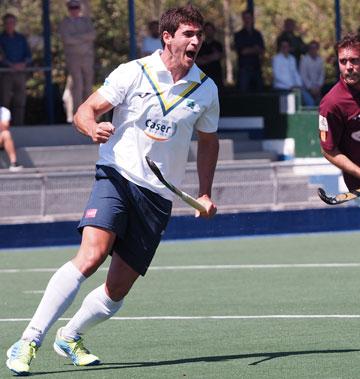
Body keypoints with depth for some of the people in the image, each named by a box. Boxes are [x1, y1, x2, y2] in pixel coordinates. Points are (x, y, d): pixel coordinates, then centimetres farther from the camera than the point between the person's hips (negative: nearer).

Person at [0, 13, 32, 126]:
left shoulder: (21, 38, 15)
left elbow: (28, 56, 9)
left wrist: (23, 63, -12)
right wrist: (12, 65, -22)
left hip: (20, 73, 4)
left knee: (20, 102, 0)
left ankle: (18, 125, 2)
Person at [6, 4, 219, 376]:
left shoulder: (206, 89, 8)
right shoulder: (132, 73, -4)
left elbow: (208, 140, 23)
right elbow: (83, 112, -3)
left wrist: (205, 193, 14)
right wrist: (93, 128, -27)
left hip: (158, 196, 4)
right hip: (118, 177, -4)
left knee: (118, 288, 0)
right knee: (91, 255, -27)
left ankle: (70, 337, 27)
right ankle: (28, 342, -25)